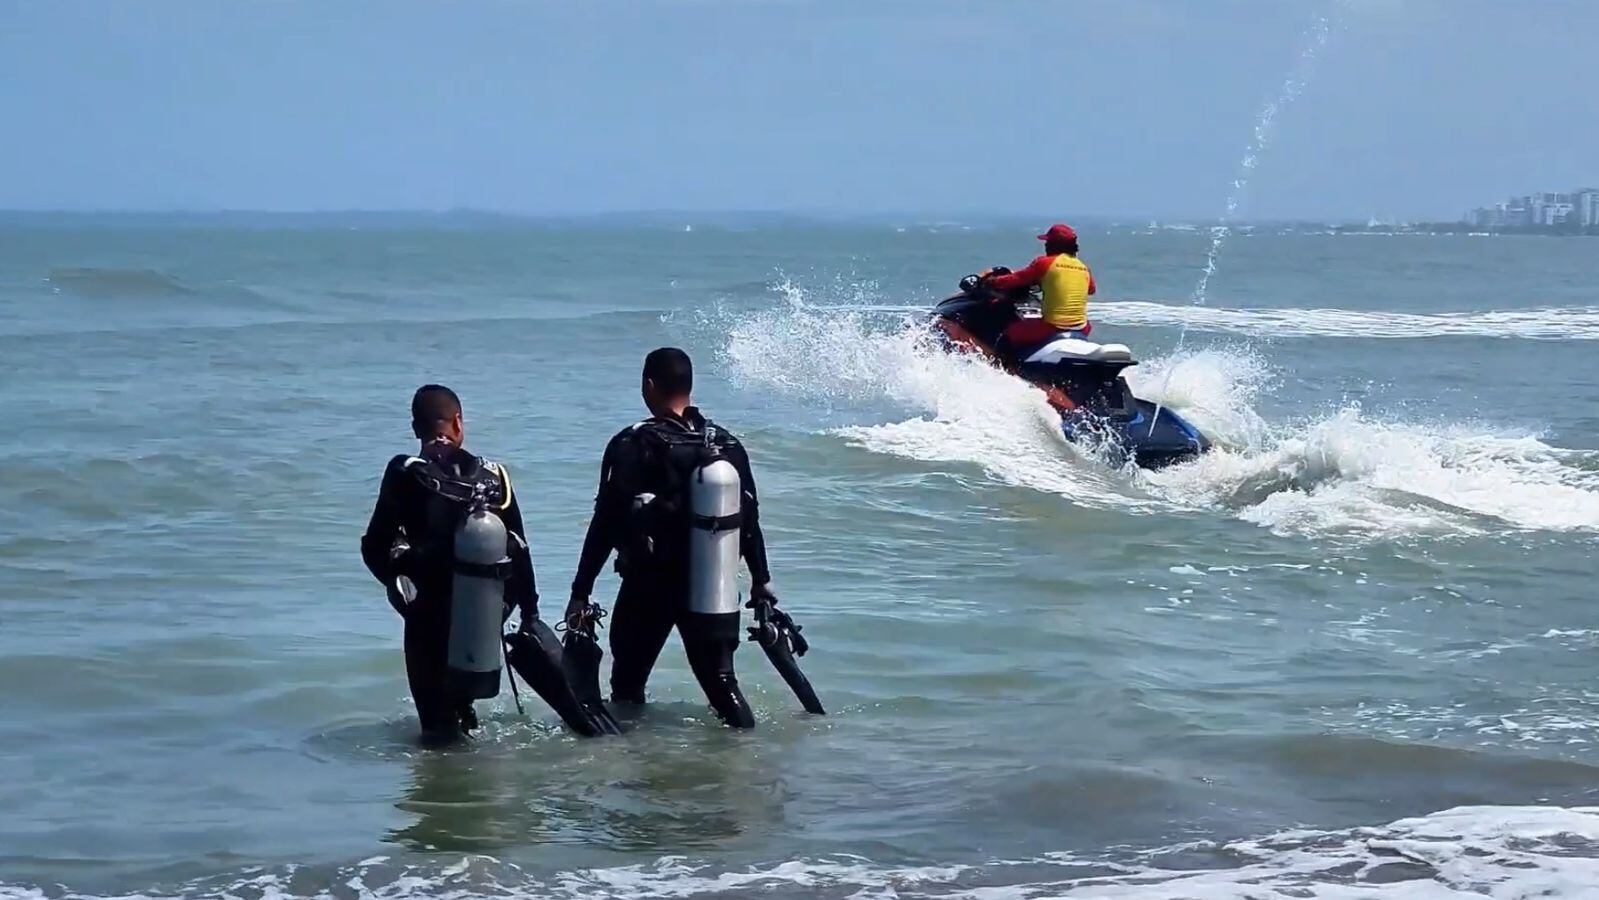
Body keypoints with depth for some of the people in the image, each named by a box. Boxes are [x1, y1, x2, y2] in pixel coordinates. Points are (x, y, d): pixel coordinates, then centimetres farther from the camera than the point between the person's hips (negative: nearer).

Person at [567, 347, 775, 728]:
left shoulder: (633, 445, -10)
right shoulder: (727, 445, 4)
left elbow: (606, 522, -12)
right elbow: (749, 518, 10)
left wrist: (580, 592, -9)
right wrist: (761, 581, 22)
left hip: (649, 584, -4)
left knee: (627, 683, 11)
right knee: (721, 682, 8)